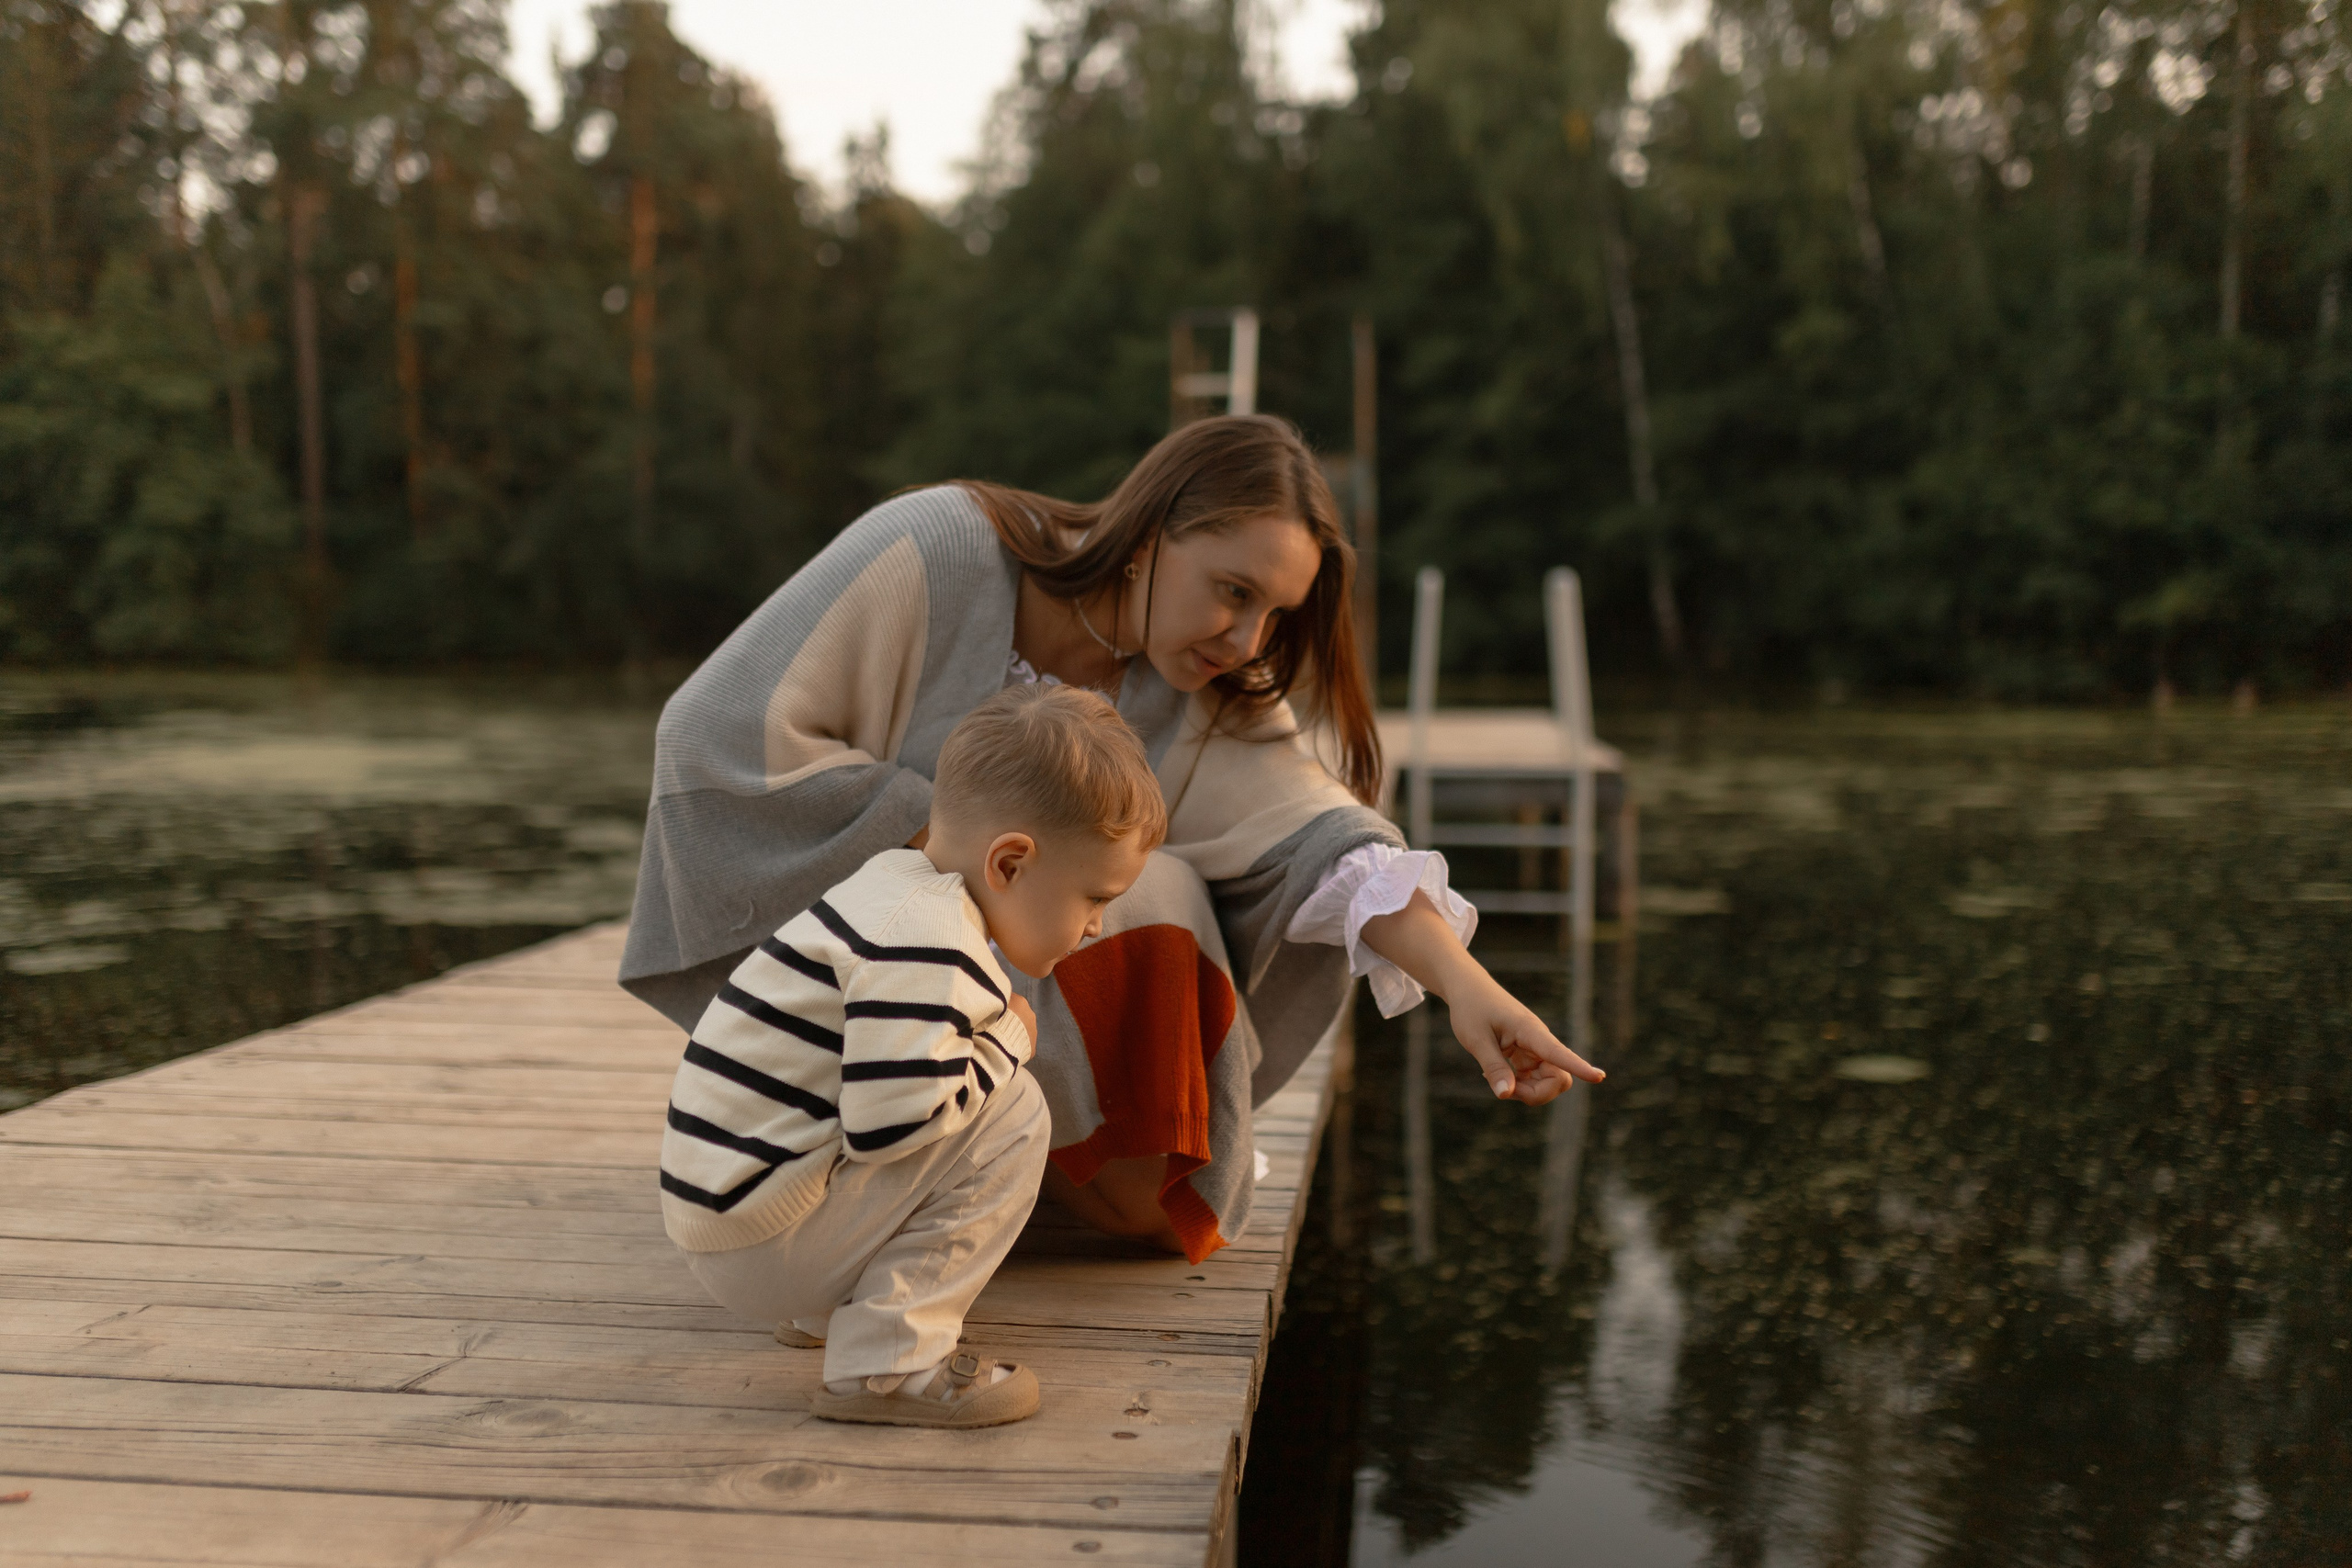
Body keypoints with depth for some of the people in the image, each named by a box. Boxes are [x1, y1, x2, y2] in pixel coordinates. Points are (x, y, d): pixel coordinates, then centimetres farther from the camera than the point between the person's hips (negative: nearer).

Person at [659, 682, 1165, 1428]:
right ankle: (887, 1360, -15)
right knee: (1009, 1113, -15)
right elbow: (891, 1120, -29)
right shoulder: (923, 946, -21)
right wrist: (1005, 1043, -13)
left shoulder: (897, 892, 12)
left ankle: (820, 1308, 19)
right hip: (758, 1234, -10)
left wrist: (992, 1034, 10)